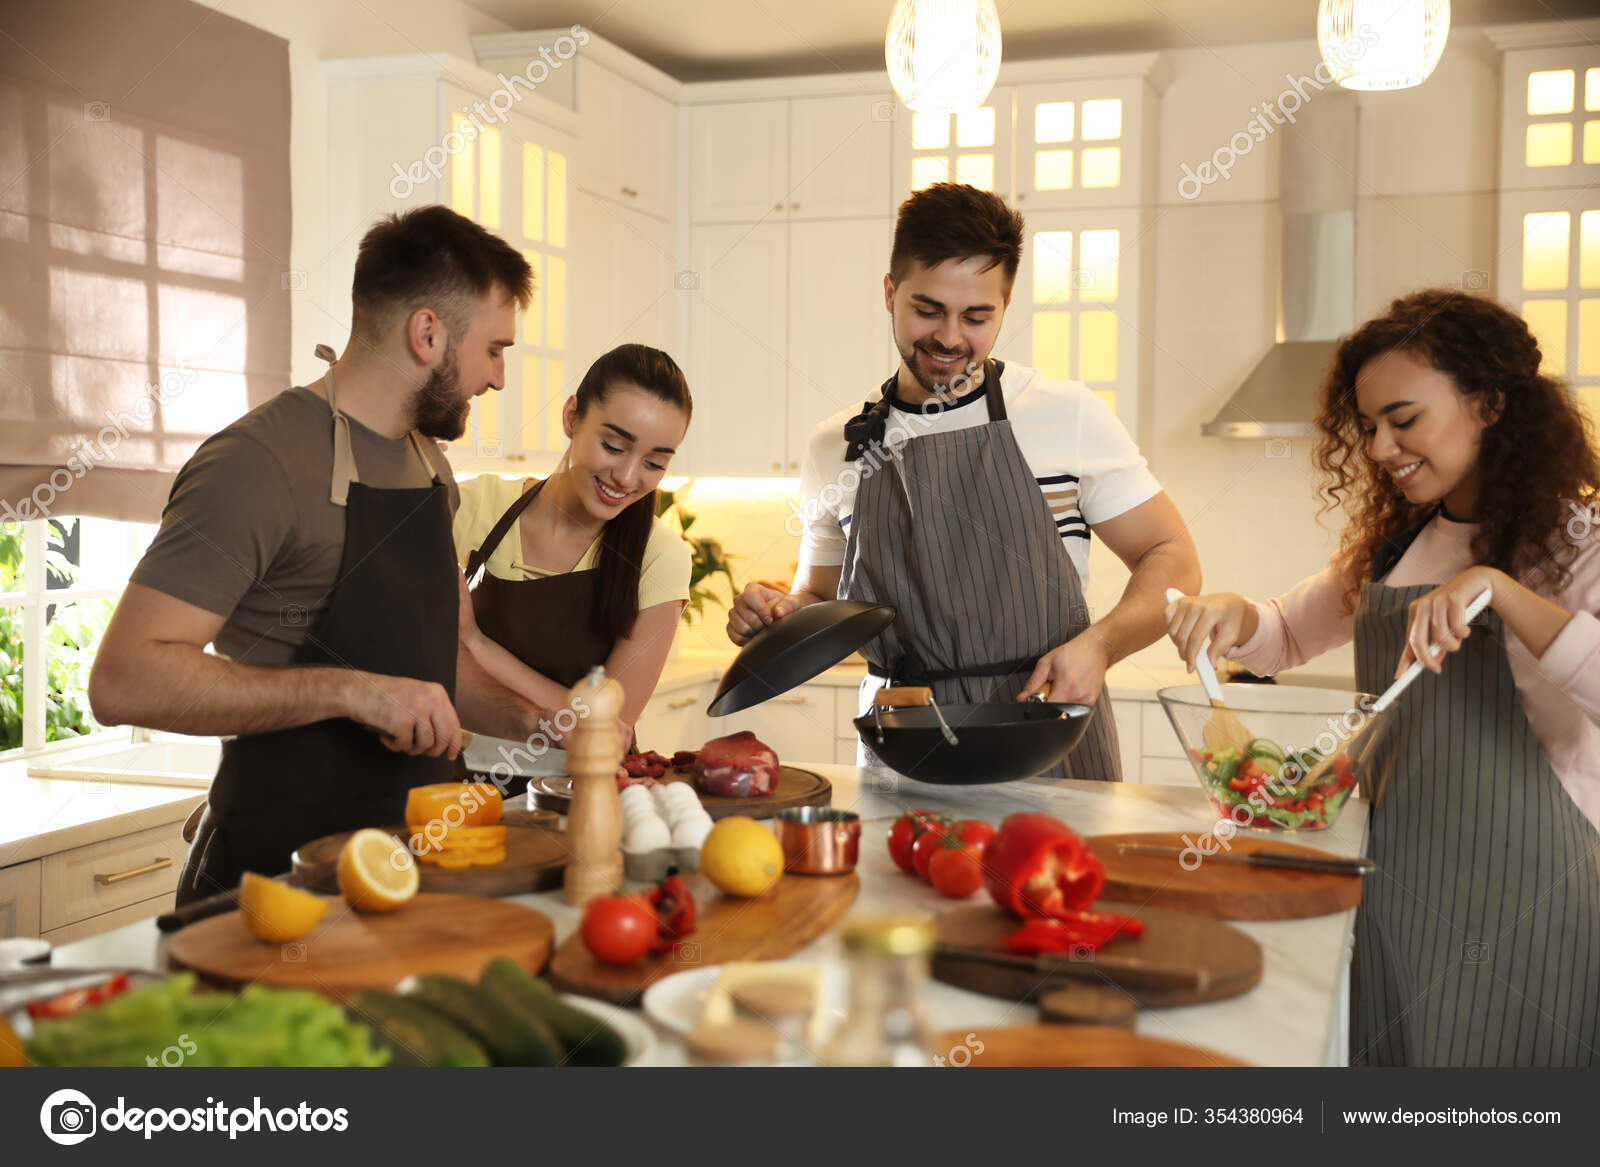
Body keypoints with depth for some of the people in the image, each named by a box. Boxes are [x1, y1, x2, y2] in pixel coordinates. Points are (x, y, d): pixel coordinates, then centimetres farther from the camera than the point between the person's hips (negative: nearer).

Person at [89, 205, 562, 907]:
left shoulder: (430, 465, 13)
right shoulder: (258, 462, -16)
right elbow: (123, 680, -22)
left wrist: (529, 721, 9)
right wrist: (350, 691, -27)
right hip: (278, 871, -7)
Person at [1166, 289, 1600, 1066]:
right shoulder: (1392, 543, 11)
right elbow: (1290, 636, 21)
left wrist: (1495, 589, -33)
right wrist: (1235, 617, 0)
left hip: (1512, 897, -6)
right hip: (1385, 880, 6)